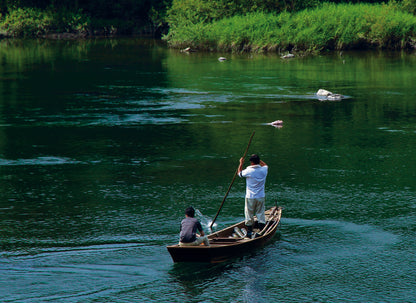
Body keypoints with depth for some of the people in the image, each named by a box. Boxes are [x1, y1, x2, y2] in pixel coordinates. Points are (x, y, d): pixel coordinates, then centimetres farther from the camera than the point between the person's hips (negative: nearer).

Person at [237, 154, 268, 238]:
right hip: (261, 197, 3)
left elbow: (239, 173, 6)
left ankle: (249, 233, 11)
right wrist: (258, 159, 21)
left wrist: (241, 163, 19)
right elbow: (265, 165, 22)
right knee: (261, 215, 10)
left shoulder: (248, 171, -15)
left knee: (249, 216, 7)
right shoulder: (263, 170, -5)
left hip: (250, 197, -3)